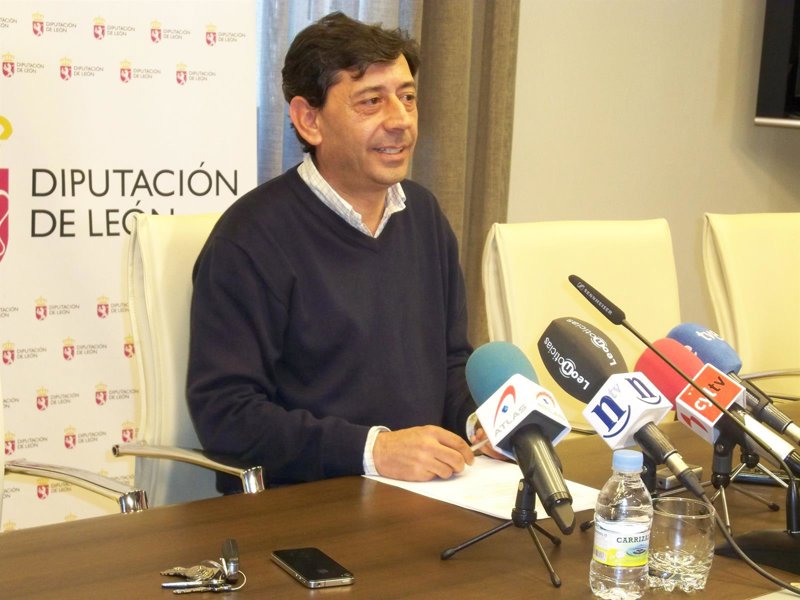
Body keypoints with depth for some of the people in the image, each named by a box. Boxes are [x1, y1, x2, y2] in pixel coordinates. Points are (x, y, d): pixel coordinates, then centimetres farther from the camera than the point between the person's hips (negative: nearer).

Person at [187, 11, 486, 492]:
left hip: (427, 491, 7)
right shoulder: (253, 236, -11)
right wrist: (373, 450, -22)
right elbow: (223, 411, -15)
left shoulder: (424, 213, 13)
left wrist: (480, 419, -1)